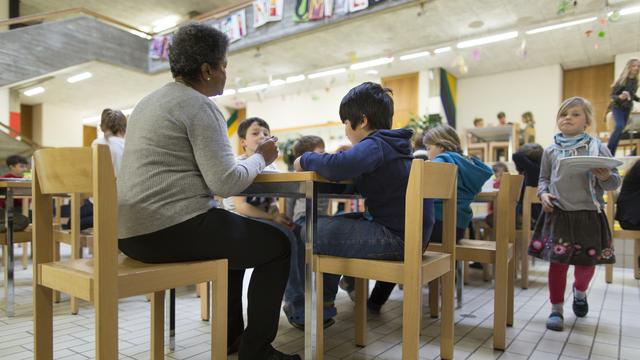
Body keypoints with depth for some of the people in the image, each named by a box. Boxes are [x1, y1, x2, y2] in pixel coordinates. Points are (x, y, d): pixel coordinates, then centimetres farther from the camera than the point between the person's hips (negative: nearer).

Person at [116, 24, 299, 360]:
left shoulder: (149, 101, 17)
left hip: (132, 230, 10)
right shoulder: (200, 106, -11)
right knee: (277, 243, 5)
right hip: (171, 230, -10)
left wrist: (245, 159, 19)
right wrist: (260, 157, -1)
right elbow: (225, 184, -19)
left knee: (234, 231, 29)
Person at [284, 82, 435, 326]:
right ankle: (325, 299, 30)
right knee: (336, 223, 25)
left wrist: (306, 159, -13)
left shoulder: (375, 145, -15)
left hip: (396, 238, -10)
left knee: (307, 232, -7)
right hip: (411, 232, 10)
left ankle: (301, 310, 13)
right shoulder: (393, 143, 16)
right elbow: (352, 166, 24)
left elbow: (337, 167, -32)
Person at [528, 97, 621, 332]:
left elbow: (615, 182, 1)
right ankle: (556, 309, 16)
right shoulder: (551, 151, 5)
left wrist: (605, 177, -20)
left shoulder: (597, 148, 0)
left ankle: (580, 291, 45)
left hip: (589, 214, 0)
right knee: (557, 261, 1)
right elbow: (543, 178, 14)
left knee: (587, 261, 12)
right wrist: (543, 193, -5)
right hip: (558, 213, 0)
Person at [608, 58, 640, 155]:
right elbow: (612, 95, -16)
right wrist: (620, 97, -35)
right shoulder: (622, 80, -15)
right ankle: (608, 151, -23)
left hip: (627, 108, 7)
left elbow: (632, 94, 17)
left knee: (622, 129, 5)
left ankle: (611, 153, 8)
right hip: (618, 107, -7)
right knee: (620, 126, -25)